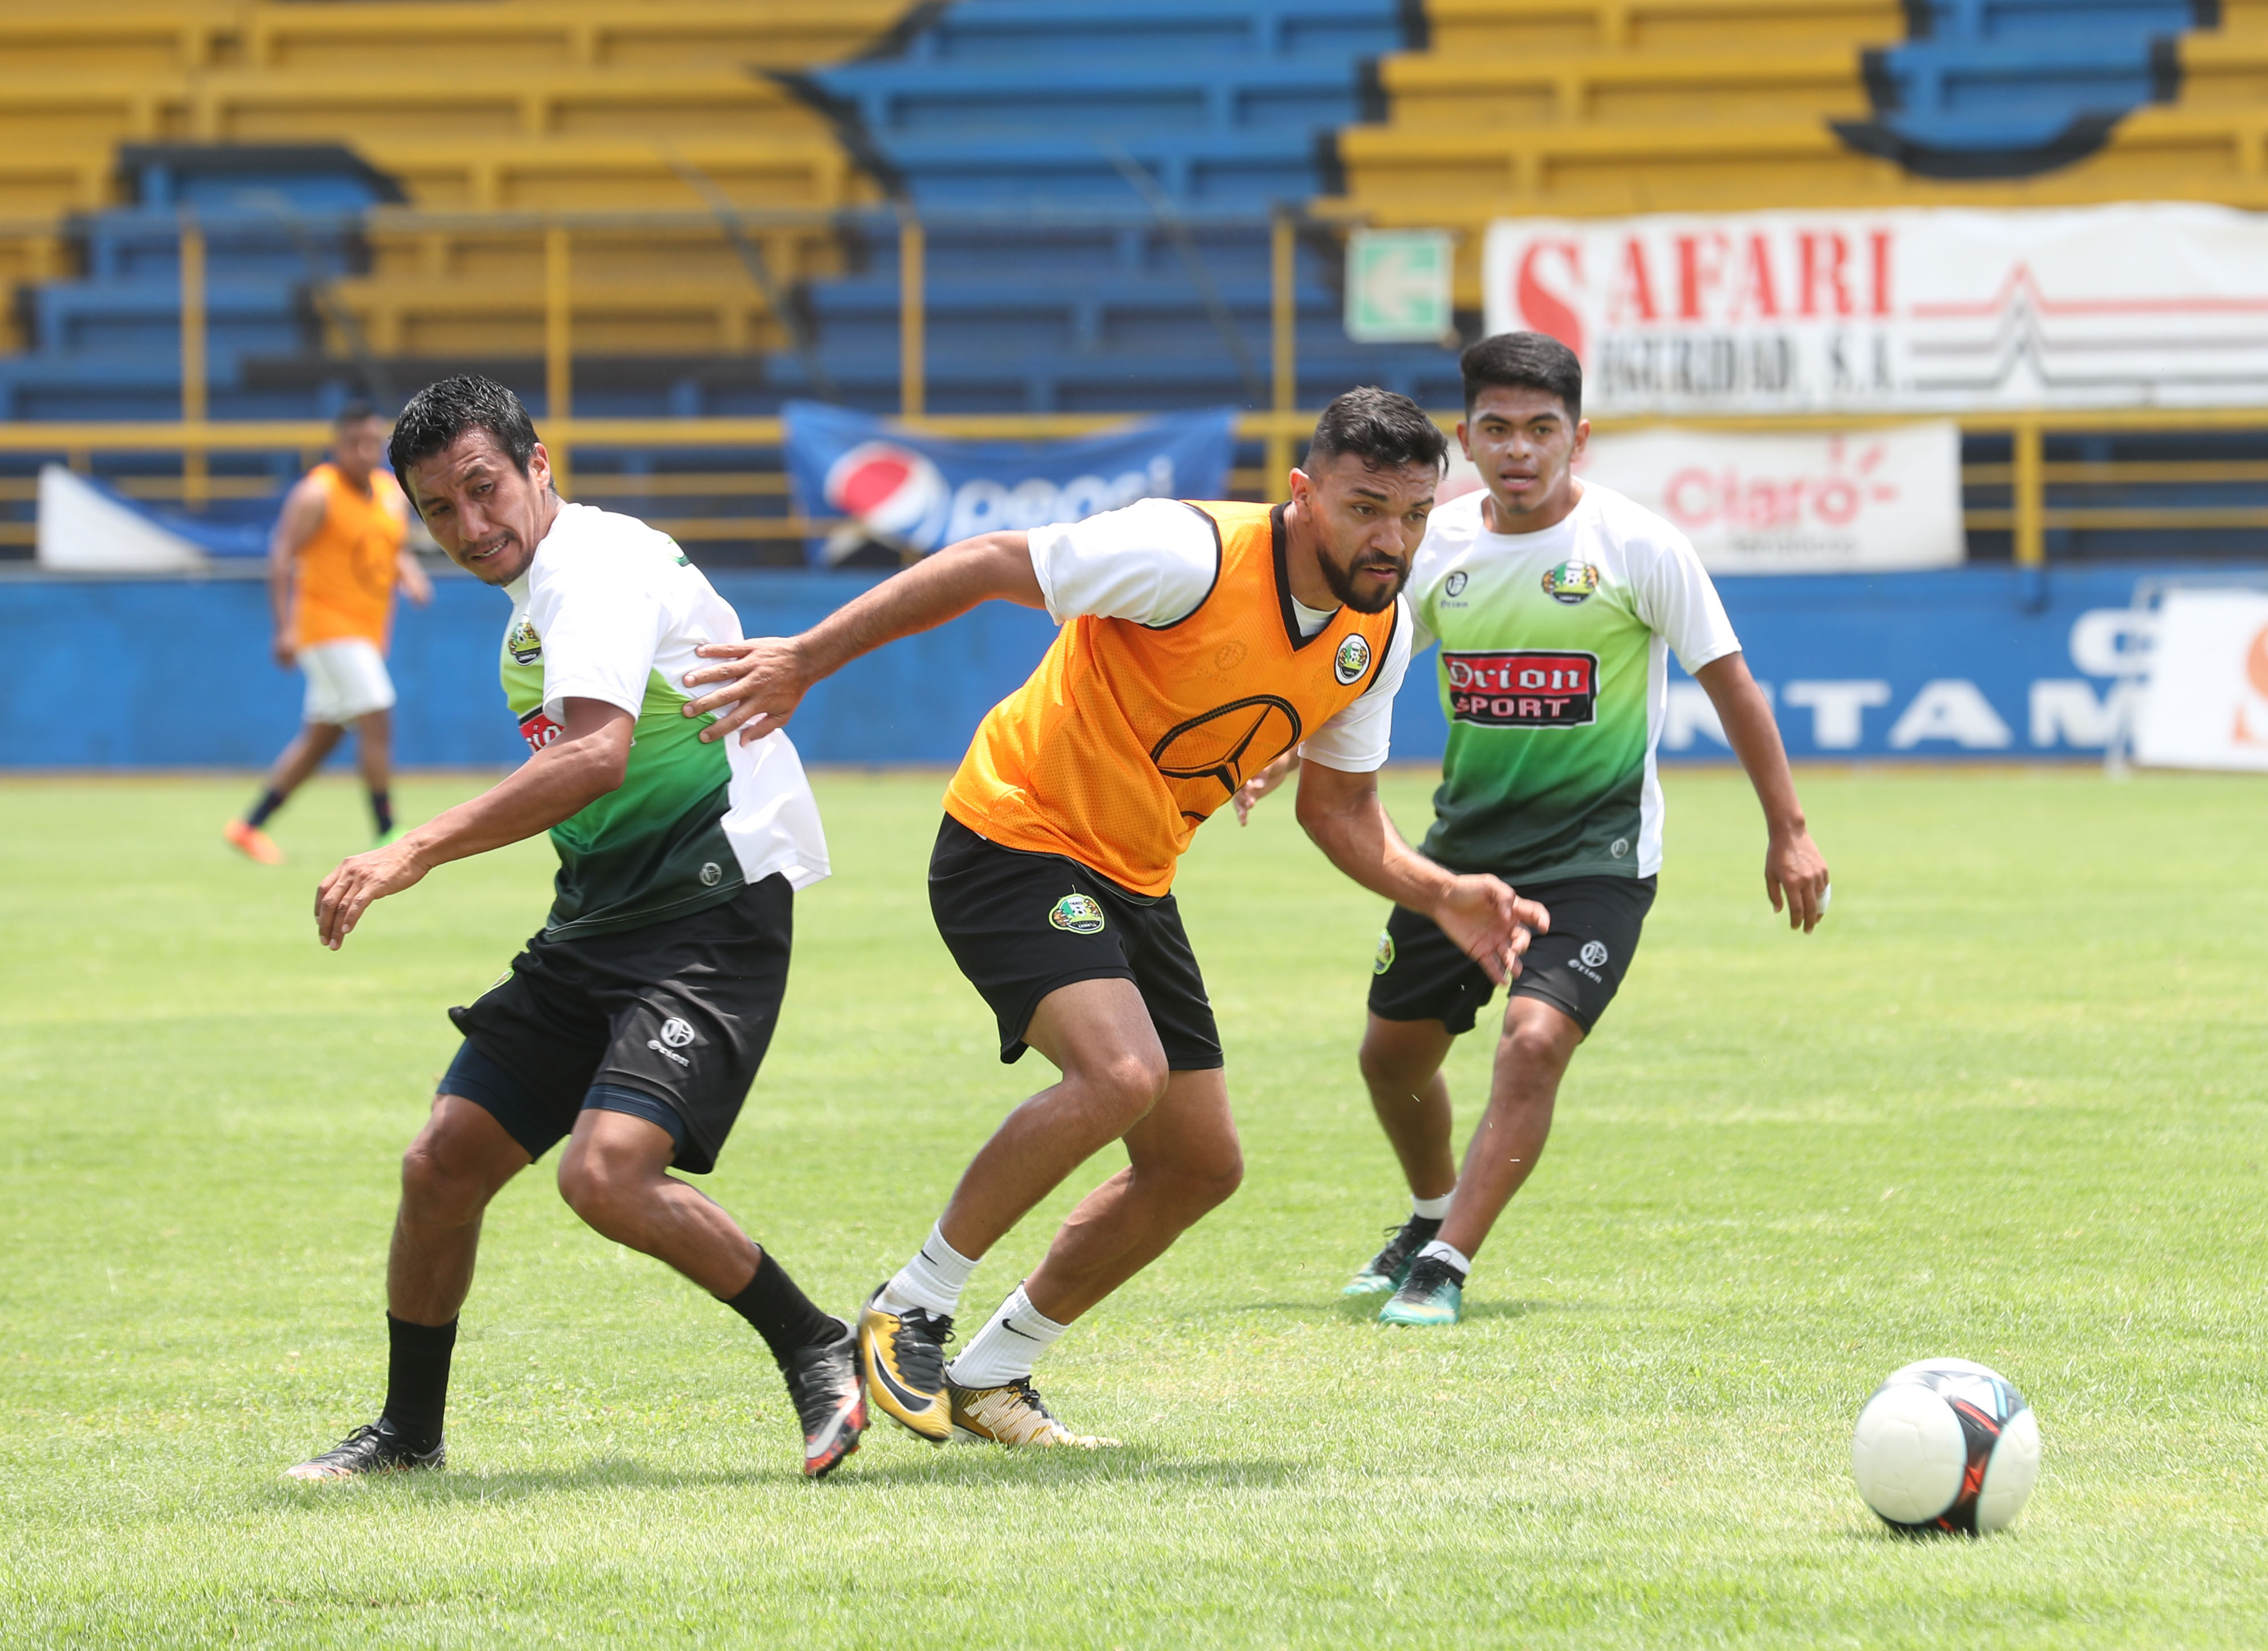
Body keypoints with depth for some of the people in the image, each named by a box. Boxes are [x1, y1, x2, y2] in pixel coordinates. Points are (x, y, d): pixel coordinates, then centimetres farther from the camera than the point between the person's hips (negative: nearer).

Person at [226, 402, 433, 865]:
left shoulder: (392, 493, 11)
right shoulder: (318, 494, -11)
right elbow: (281, 556, -13)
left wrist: (410, 576, 0)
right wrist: (286, 629, -20)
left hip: (366, 631, 8)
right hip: (326, 621, -8)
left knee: (320, 736, 9)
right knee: (376, 717, -16)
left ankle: (250, 826, 17)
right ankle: (388, 833, -13)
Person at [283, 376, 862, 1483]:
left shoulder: (597, 565, -17)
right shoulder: (539, 591, 15)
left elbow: (598, 756, -34)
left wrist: (417, 851, -38)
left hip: (711, 914, -9)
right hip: (598, 923, 9)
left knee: (608, 1175, -26)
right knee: (442, 1166, 4)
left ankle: (820, 1353, -6)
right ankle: (409, 1431, 23)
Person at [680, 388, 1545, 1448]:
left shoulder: (1380, 634, -2)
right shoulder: (1192, 556, -25)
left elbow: (1339, 810, 10)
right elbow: (986, 567, -18)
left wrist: (1439, 896, -8)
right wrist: (807, 659, -17)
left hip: (1132, 882, 8)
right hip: (1017, 837, -8)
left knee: (1199, 1164, 7)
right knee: (1121, 1073, -30)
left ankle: (990, 1377, 24)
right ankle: (911, 1311, -12)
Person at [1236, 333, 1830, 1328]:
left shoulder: (1637, 546, -13)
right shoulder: (1437, 545, -2)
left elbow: (1728, 681, -6)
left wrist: (1788, 832, -5)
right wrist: (1274, 759, -4)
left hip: (1595, 847, -5)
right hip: (1466, 836, 5)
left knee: (1536, 1041, -23)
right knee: (1394, 1051, 12)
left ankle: (1446, 1267, -15)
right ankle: (1434, 1217, 40)